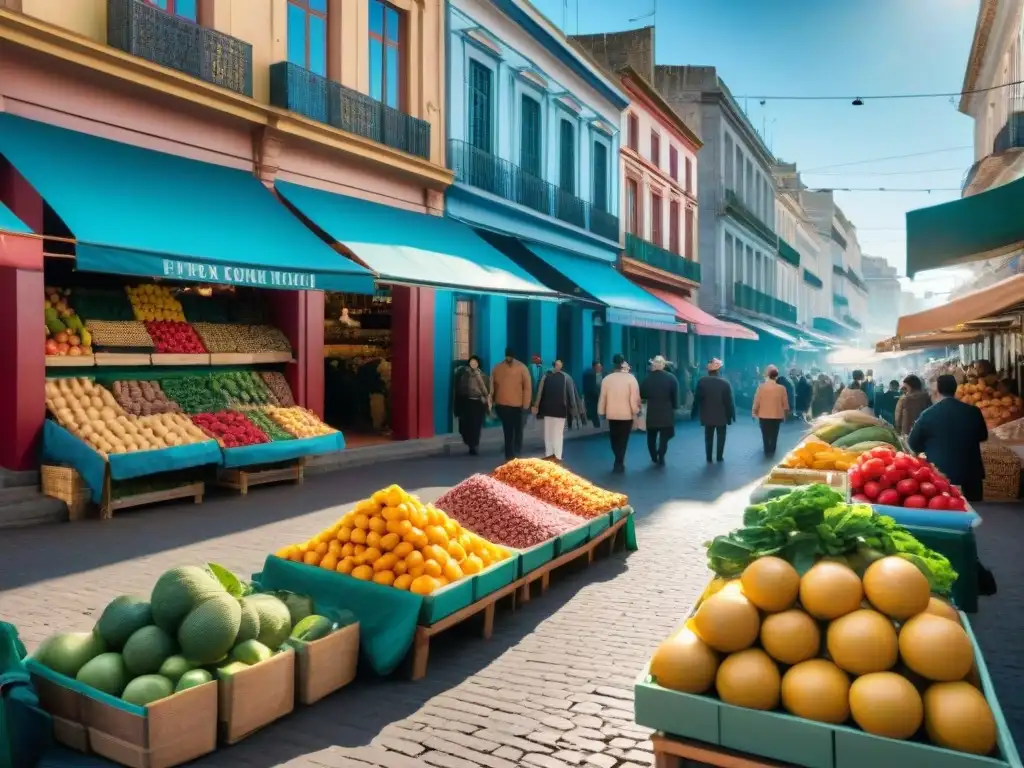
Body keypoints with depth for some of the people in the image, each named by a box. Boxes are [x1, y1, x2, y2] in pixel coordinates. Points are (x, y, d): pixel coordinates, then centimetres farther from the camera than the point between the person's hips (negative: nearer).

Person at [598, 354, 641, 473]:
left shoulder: (606, 378, -4)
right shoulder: (630, 378, -12)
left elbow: (602, 397, 0)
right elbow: (635, 397, -14)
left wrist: (602, 412, 10)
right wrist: (636, 411, -3)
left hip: (611, 414, 2)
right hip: (627, 414, -2)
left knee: (614, 439, 17)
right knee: (623, 439, 7)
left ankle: (619, 462, 24)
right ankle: (619, 464, 7)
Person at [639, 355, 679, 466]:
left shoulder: (647, 378, -3)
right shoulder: (671, 378, -6)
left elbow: (642, 394, 0)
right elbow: (675, 395, -8)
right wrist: (674, 407, 0)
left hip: (652, 412, 1)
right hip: (666, 411, -1)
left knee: (651, 436, 16)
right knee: (664, 436, 5)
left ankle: (654, 457, 20)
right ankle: (661, 458, -2)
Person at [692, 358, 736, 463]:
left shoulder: (702, 381, -9)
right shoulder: (725, 383, -13)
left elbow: (697, 398, -4)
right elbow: (729, 401, -10)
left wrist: (694, 413, 5)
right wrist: (732, 414, 0)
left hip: (707, 415, 2)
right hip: (721, 415, -2)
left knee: (708, 437, 11)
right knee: (721, 436, 12)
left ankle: (709, 458, 12)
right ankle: (719, 457, 14)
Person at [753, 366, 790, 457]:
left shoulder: (761, 387, -13)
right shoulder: (781, 388, -11)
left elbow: (756, 402, -7)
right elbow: (785, 403, -3)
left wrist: (754, 412, 8)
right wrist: (785, 413, 14)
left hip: (764, 415, 0)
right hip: (777, 415, 0)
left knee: (765, 435, 13)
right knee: (774, 435, 12)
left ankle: (767, 451, 21)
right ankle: (772, 451, 18)